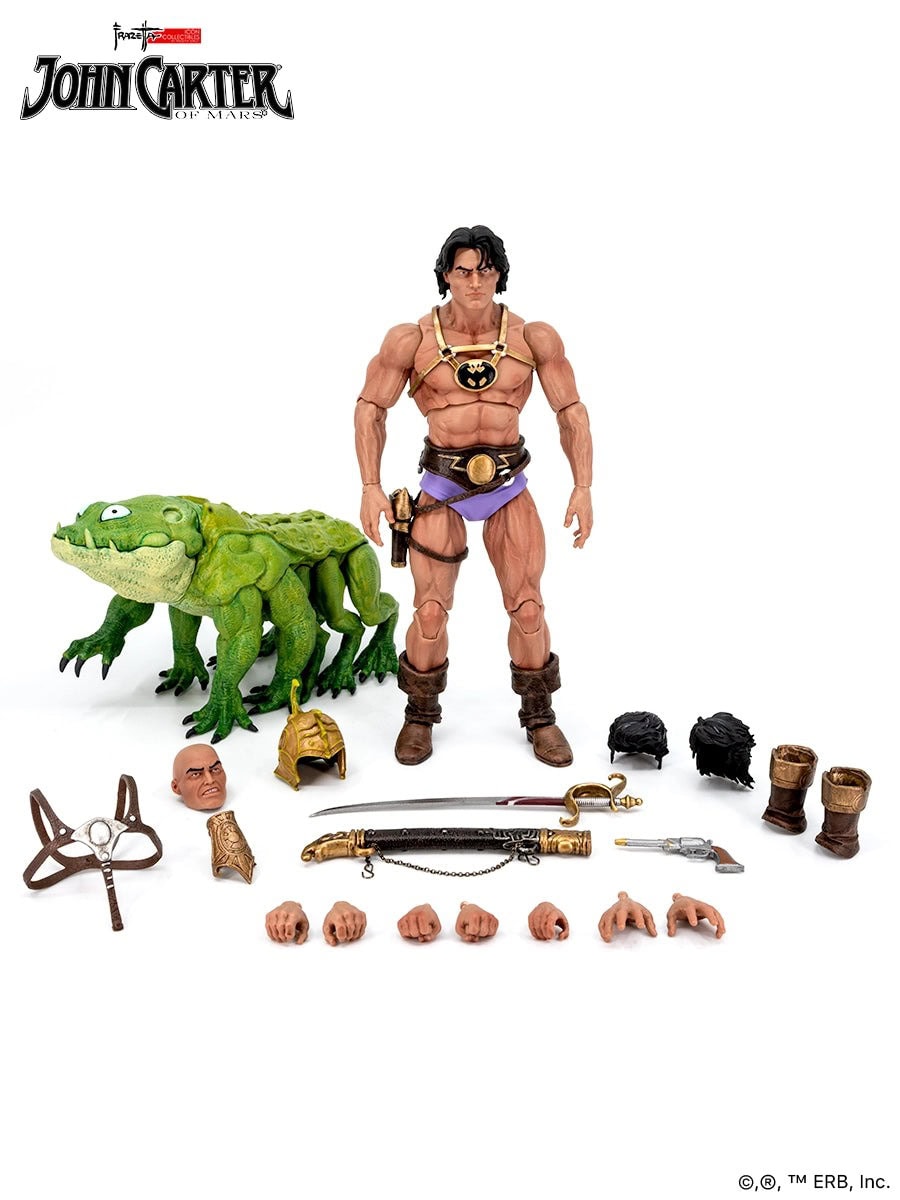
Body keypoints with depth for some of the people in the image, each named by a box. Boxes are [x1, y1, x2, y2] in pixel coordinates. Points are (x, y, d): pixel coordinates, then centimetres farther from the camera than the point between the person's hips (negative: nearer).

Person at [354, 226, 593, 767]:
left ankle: (539, 716, 22)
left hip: (510, 486, 1)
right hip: (442, 488, -1)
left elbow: (572, 412, 0)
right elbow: (371, 407, 3)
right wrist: (371, 487, -7)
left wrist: (583, 488, -9)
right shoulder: (412, 340, -7)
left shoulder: (533, 338, -5)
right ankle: (421, 715, 23)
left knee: (528, 607, 0)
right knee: (431, 612, -1)